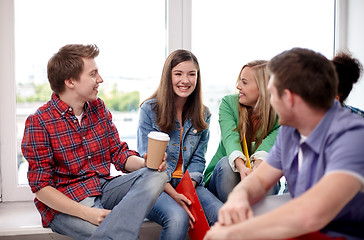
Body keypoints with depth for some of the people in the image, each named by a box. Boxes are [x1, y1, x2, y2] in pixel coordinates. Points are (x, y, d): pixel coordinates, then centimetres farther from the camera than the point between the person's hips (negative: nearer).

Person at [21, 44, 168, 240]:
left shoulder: (98, 107, 8)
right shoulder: (39, 122, -10)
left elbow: (119, 153, 11)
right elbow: (40, 187, -11)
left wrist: (145, 163, -13)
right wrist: (86, 213, -24)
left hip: (104, 187, 8)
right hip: (65, 205, -8)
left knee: (157, 175, -22)